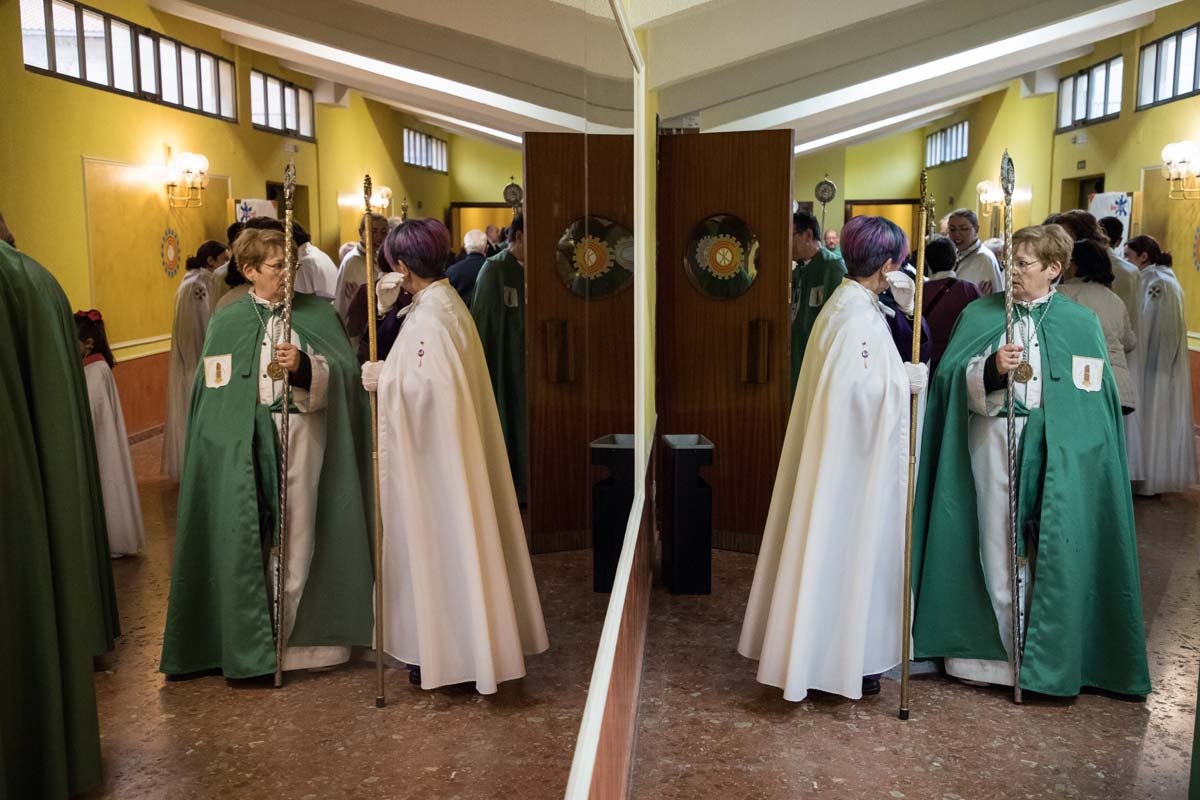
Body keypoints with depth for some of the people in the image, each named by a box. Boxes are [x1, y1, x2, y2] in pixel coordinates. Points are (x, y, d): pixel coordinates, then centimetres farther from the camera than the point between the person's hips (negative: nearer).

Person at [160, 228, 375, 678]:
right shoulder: (229, 322, 7)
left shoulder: (316, 313, 7)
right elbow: (214, 392, 7)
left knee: (297, 536, 4)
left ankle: (293, 636, 19)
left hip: (303, 436, 0)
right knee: (246, 538, 0)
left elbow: (345, 371, -3)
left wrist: (305, 365, -21)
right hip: (248, 442, 0)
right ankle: (250, 640, 15)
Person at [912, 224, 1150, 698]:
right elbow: (951, 378, -1)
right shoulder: (981, 314, 7)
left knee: (1051, 549, 1)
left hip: (1057, 450, 0)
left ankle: (1048, 656, 16)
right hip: (994, 441, 0)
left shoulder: (1080, 323, 6)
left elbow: (1099, 396, 6)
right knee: (996, 542, 4)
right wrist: (992, 368, -19)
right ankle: (993, 646, 17)